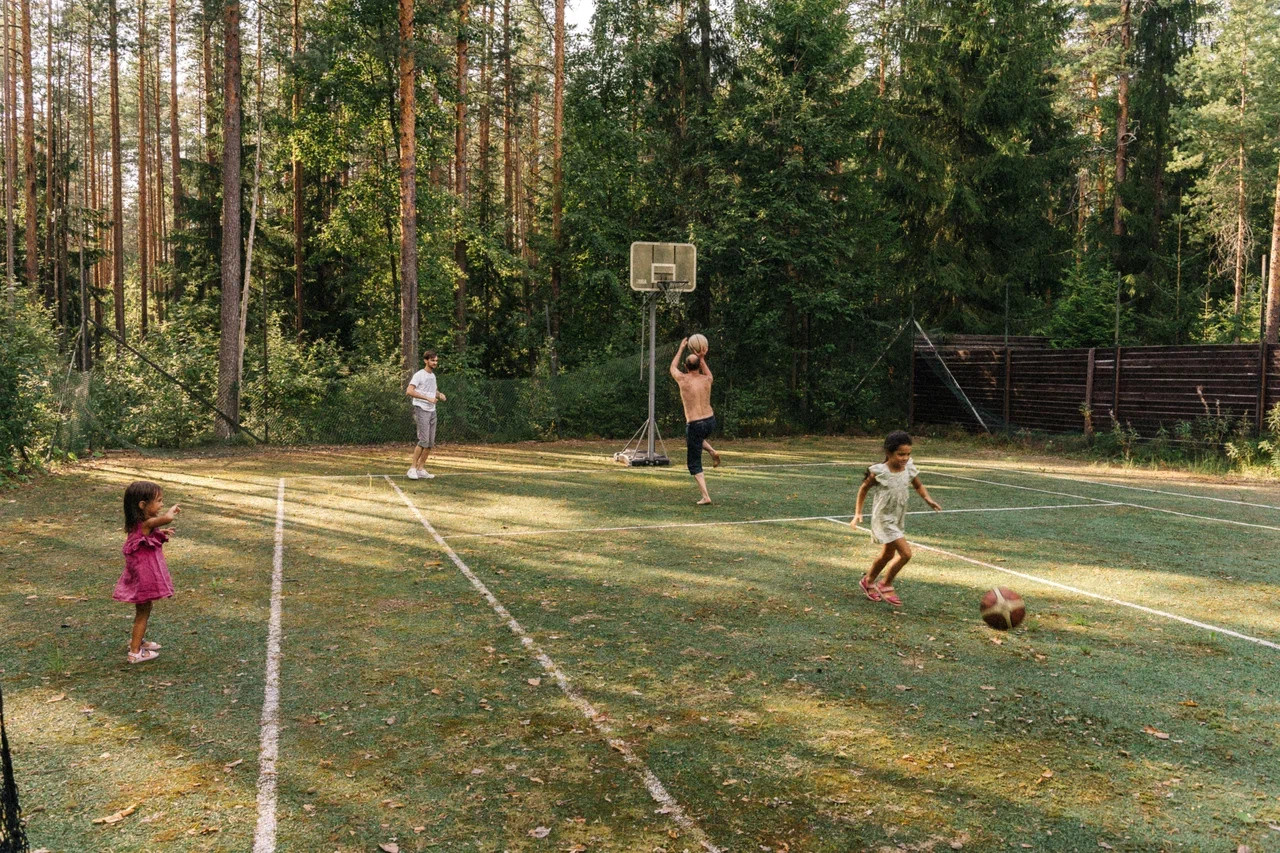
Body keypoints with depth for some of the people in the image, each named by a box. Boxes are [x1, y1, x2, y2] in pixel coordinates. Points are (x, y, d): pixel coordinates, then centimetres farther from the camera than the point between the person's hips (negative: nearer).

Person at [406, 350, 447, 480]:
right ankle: (412, 468, -7)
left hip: (432, 411, 8)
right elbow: (409, 391, -20)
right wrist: (428, 398, -25)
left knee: (431, 442, 4)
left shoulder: (433, 375, 16)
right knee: (423, 440, -15)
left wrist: (440, 394, 9)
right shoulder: (419, 375, -9)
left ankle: (421, 469, 11)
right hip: (421, 410, -8)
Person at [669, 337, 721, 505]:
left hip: (695, 425, -5)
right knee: (691, 440, 38)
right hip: (710, 421, 5)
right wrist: (702, 359, 23)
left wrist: (681, 348, 25)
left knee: (694, 464, 5)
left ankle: (705, 496, -6)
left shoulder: (683, 379, -7)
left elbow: (673, 368, 17)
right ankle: (713, 452, 12)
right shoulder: (707, 379, 2)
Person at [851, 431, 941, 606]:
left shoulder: (909, 468, -7)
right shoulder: (879, 472, -20)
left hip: (898, 519, 7)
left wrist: (928, 499, -10)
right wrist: (858, 513, -6)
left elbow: (918, 486, 9)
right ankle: (886, 586, 5)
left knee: (888, 554, 20)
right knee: (905, 553, -15)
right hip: (883, 519, -7)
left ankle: (868, 581, 42)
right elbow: (864, 488, -5)